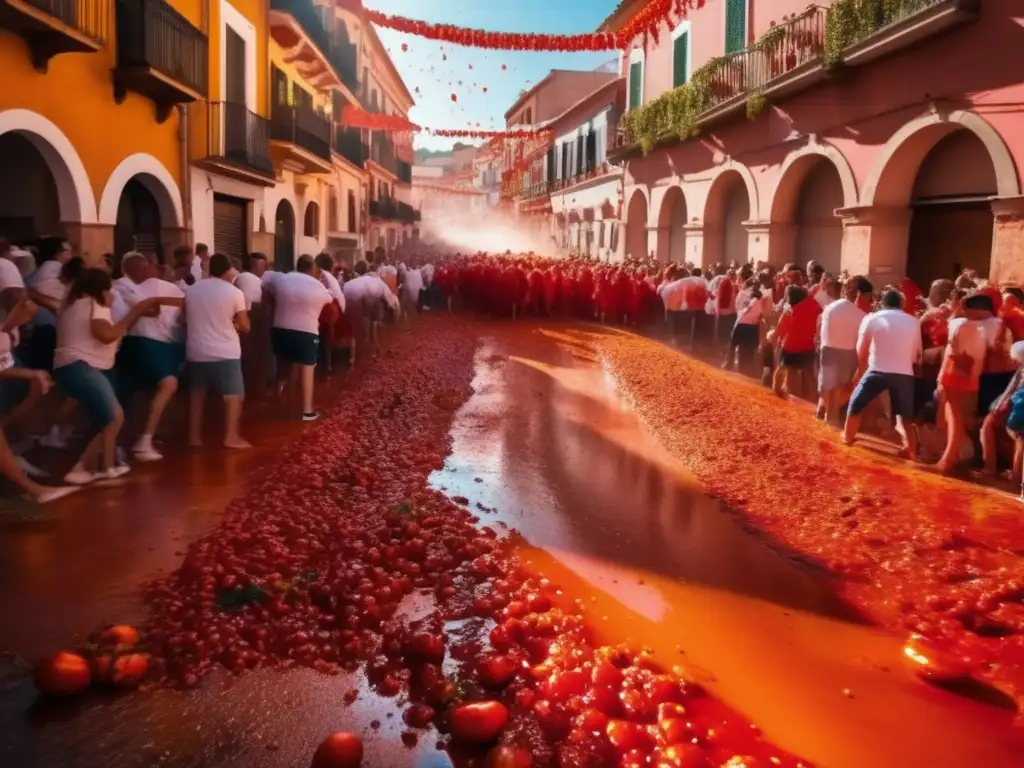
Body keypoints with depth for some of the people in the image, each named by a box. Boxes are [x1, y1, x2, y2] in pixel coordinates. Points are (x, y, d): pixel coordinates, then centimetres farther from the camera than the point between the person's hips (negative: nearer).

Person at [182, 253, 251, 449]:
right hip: (225, 352, -5)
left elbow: (187, 319, 16)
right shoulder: (234, 293, -8)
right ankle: (231, 436, -1)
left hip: (196, 351, 5)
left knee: (197, 392, 15)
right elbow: (245, 327, -5)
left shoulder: (191, 290, 6)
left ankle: (194, 435, 17)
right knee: (234, 393, 3)